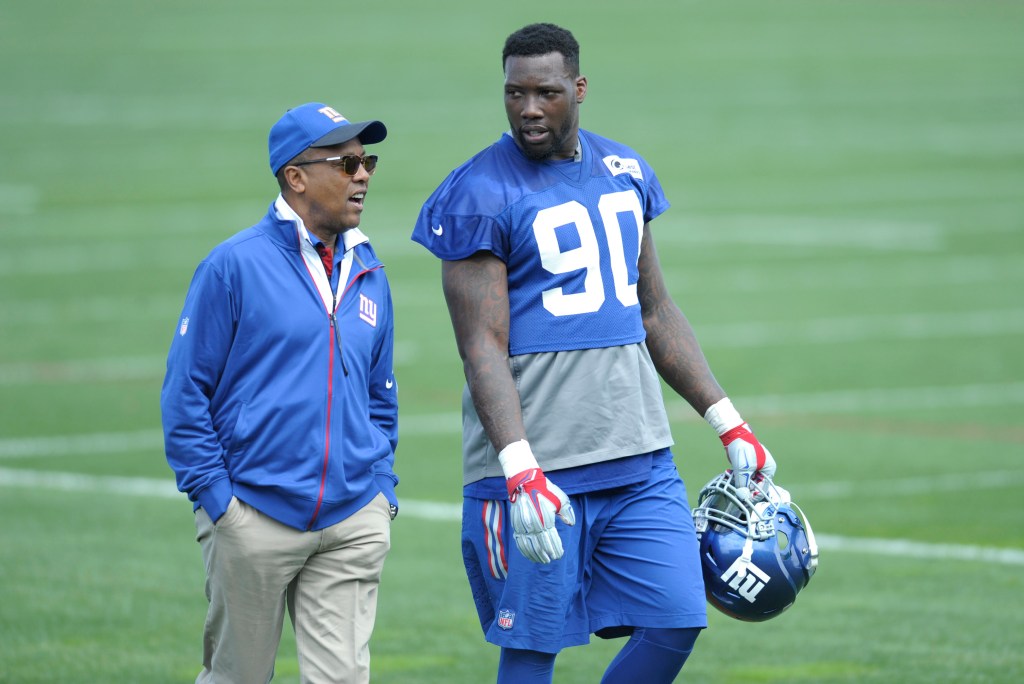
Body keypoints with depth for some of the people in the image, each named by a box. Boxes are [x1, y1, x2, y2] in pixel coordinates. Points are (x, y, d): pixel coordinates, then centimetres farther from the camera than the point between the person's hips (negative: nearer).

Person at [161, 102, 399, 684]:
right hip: (253, 518, -4)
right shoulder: (234, 266, -6)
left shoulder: (369, 274, 12)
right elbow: (186, 393, -5)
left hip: (354, 524, 4)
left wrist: (383, 489, 11)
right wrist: (215, 495, -9)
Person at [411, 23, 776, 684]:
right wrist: (520, 472, -25)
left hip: (641, 463, 6)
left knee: (676, 623, -2)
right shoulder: (479, 196, -8)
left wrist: (729, 424, 16)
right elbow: (484, 349, -13)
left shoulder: (625, 172, 12)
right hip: (535, 468, -6)